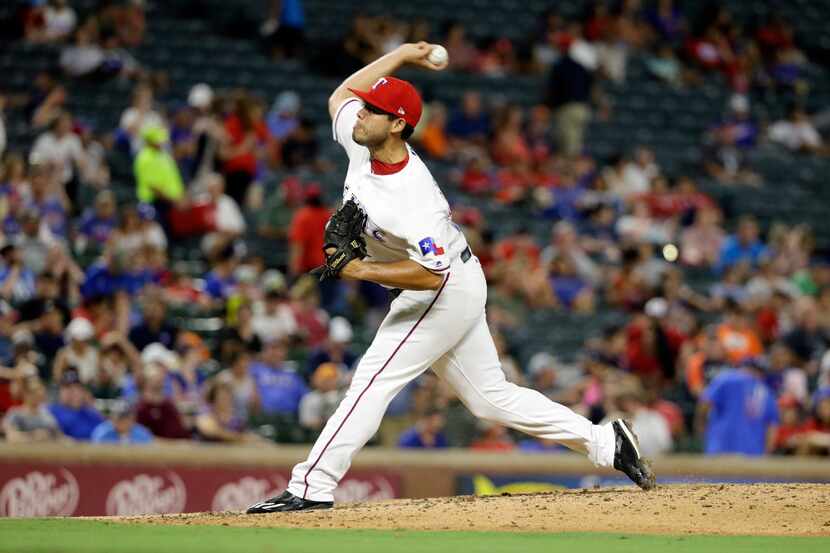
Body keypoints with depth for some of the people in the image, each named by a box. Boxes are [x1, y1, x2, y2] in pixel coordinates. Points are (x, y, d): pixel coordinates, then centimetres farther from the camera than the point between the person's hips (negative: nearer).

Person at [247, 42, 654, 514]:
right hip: (456, 289, 10)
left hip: (448, 291, -10)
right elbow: (341, 95, 12)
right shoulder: (362, 143, -8)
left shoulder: (412, 198, -32)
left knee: (374, 381, -12)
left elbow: (430, 274, -32)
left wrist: (360, 271, -31)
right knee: (492, 397, 13)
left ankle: (312, 487, -13)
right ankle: (604, 442, 16)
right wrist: (400, 56, 7)